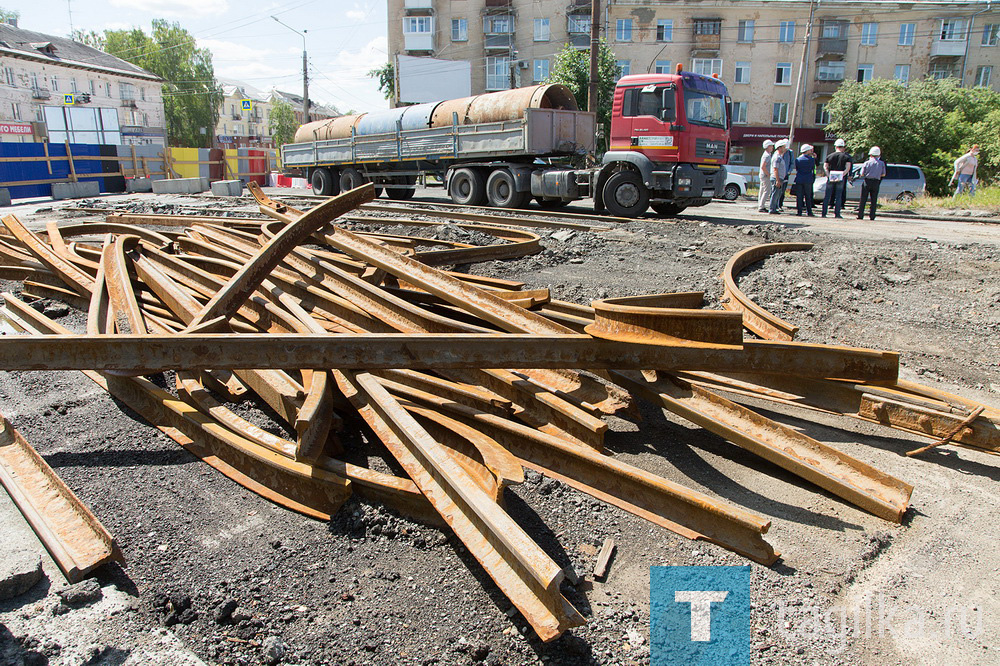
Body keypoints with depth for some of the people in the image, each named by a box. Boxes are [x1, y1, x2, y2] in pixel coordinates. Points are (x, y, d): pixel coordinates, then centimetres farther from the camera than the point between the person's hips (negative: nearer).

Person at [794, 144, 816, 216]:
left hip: (799, 180, 1)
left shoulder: (798, 159, 1)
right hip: (808, 180, -1)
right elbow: (814, 168, 3)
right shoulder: (811, 159, -5)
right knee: (808, 197, 7)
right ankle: (809, 212, 9)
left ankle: (799, 212, -1)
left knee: (799, 196, 3)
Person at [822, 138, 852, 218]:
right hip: (841, 179, -1)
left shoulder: (829, 156, 4)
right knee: (838, 196, 4)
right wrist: (841, 176, -14)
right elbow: (847, 168, -10)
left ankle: (824, 213, 3)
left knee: (827, 196, 6)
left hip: (830, 178, 1)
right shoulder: (846, 156, 1)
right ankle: (837, 214, 1)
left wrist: (829, 176, -10)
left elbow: (825, 167, -4)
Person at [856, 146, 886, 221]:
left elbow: (862, 174, -5)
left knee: (863, 199, 4)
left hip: (867, 182, -1)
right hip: (876, 182, 1)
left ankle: (860, 215, 1)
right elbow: (883, 174, 6)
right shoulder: (882, 163, 1)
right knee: (873, 200, 6)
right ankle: (872, 216, 4)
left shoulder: (867, 163, -4)